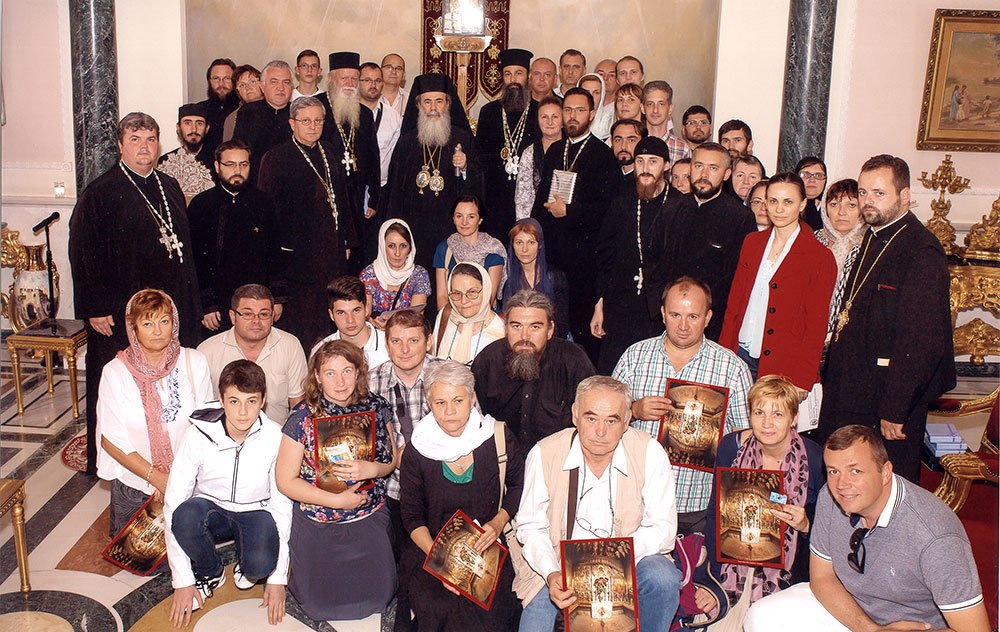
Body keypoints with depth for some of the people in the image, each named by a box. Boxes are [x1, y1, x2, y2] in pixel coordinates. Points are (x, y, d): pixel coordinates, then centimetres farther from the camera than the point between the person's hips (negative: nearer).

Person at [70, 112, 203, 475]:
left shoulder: (170, 188, 13)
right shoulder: (100, 193, -6)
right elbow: (82, 252, -9)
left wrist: (191, 304, 13)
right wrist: (95, 308, -14)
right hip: (119, 312, -5)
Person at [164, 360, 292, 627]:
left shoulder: (275, 437, -19)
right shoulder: (197, 435, -20)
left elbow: (282, 505, -11)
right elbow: (173, 504, -18)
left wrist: (278, 578, -12)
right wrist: (182, 581, -19)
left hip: (255, 513, -1)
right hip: (210, 509, 1)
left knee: (260, 565, -32)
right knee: (186, 515, -35)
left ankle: (246, 567, 9)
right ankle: (210, 573, -2)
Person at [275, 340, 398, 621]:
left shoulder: (377, 408, -5)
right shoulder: (303, 417, -13)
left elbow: (394, 460, 6)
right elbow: (285, 480, -10)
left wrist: (372, 469, -17)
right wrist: (337, 500, -16)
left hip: (369, 521, 2)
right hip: (317, 526, -2)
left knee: (377, 596, -3)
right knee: (321, 604, -1)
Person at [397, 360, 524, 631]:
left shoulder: (498, 438, -5)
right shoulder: (416, 453, -4)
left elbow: (519, 485, 12)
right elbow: (412, 517, 3)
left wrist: (498, 522, -5)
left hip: (488, 548, 0)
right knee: (437, 608, -26)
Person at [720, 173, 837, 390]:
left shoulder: (820, 258, -5)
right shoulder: (752, 242, 9)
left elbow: (816, 326, -5)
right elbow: (734, 303, 12)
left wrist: (803, 381, -10)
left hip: (785, 367, -4)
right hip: (741, 355, 4)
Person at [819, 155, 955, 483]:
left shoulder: (922, 252, -18)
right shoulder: (874, 237, 11)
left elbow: (924, 342, -23)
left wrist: (894, 410, -22)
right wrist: (831, 378, 12)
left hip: (889, 398, -8)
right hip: (851, 394, 9)